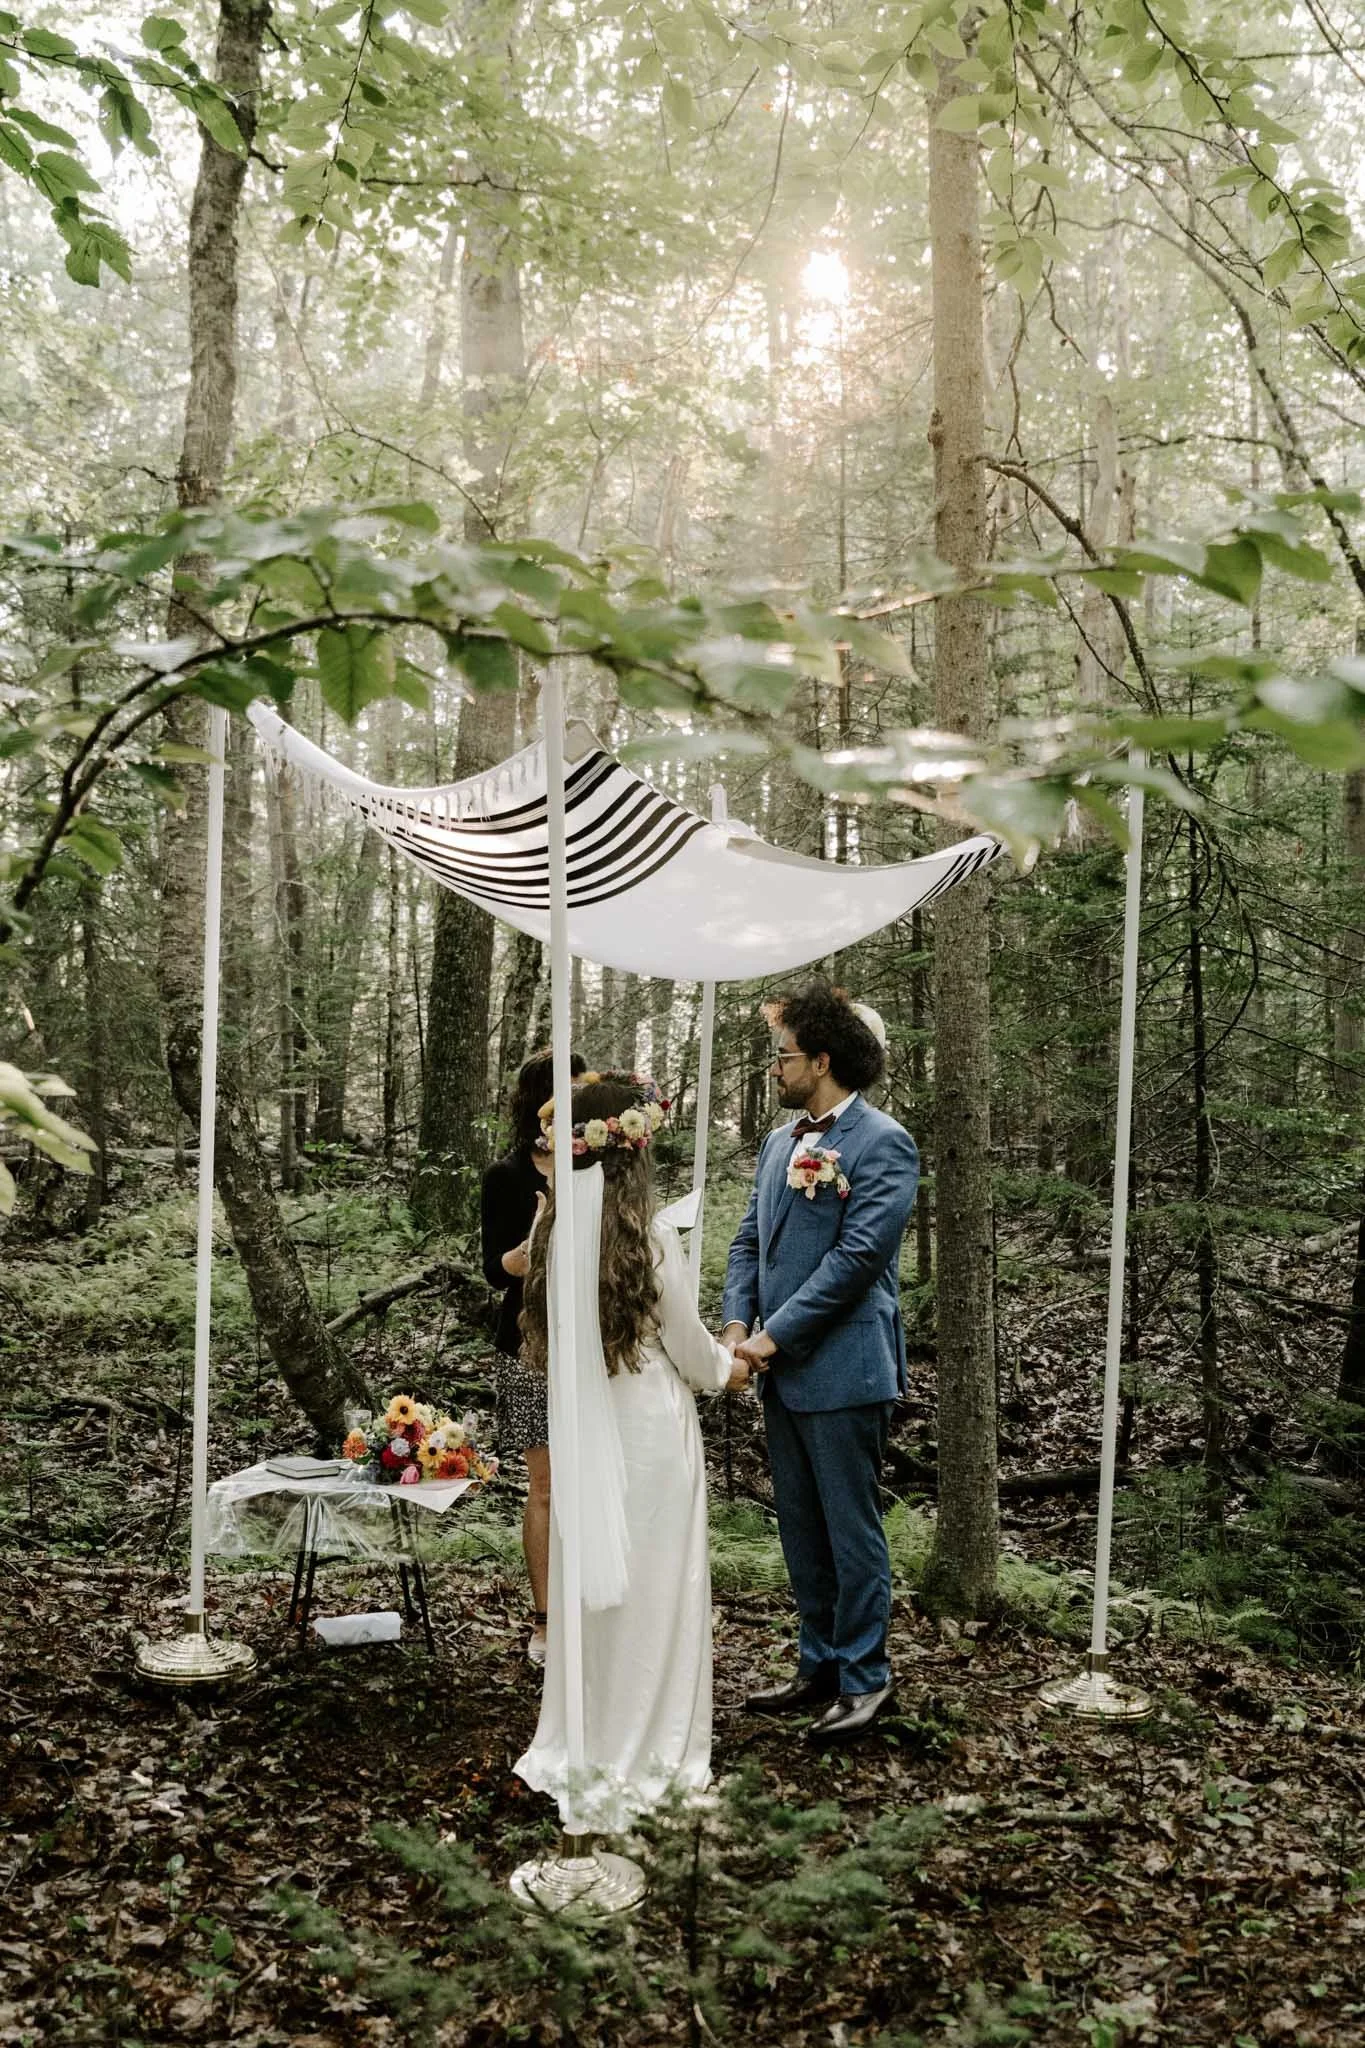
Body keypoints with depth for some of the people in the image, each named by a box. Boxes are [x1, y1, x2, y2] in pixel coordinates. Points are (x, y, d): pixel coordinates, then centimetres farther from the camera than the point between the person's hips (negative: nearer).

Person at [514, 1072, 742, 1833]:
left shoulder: (559, 1232, -3)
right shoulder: (653, 1235, -17)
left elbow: (554, 1334, 7)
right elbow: (687, 1343, -8)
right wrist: (725, 1370, 15)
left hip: (581, 1426, 5)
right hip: (651, 1428, -5)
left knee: (589, 1584, 16)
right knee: (649, 1589, 8)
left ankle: (578, 1746, 28)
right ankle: (644, 1755, 18)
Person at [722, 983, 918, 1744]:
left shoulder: (882, 1144, -11)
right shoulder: (781, 1142, 14)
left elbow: (857, 1255, -18)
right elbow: (750, 1241, 14)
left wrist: (776, 1335, -17)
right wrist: (738, 1325, -3)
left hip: (844, 1371, -8)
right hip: (784, 1372, 8)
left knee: (852, 1531, 2)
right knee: (802, 1532, 15)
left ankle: (865, 1677, 14)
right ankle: (819, 1666, 27)